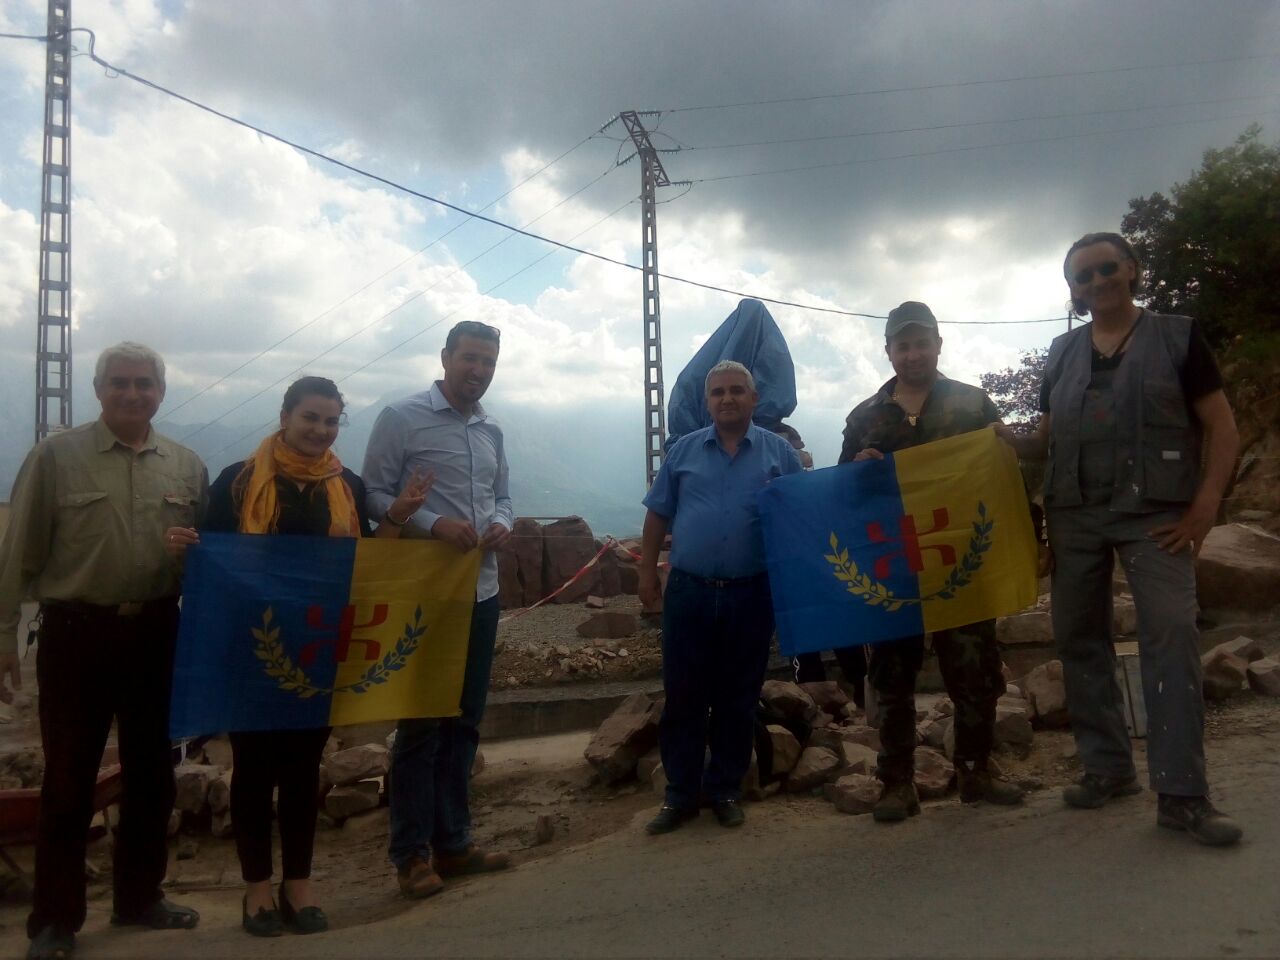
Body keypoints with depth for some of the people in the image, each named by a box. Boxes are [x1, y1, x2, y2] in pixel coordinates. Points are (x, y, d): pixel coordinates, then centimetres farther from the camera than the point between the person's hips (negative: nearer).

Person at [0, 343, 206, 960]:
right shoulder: (55, 456, -3)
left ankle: (138, 898, 31)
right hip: (75, 633, -3)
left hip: (156, 634, 3)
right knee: (68, 779, 6)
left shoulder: (187, 467, 6)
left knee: (151, 774, 13)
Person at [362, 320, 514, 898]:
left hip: (481, 594, 7)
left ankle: (452, 843, 25)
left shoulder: (491, 432, 14)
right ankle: (412, 854, 13)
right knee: (420, 724, 1)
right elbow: (374, 494, -8)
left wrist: (501, 524, -2)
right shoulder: (402, 419, -5)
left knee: (464, 723, 13)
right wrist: (434, 524, -21)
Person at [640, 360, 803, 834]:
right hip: (688, 591, 1)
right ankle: (681, 793, 17)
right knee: (683, 697, 5)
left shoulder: (779, 453, 4)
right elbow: (658, 515, 8)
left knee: (738, 700, 9)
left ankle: (726, 790, 23)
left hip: (751, 595, 0)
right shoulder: (683, 451, 6)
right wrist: (647, 573, 5)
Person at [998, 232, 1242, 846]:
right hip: (1074, 515, 4)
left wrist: (1204, 509, -10)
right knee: (1078, 639, 6)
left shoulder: (1177, 337, 4)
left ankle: (1181, 794, -10)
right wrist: (1005, 440, -4)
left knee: (1171, 635, -14)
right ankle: (1108, 768, 20)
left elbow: (1223, 430, 0)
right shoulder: (1062, 355, 14)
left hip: (1154, 514, -4)